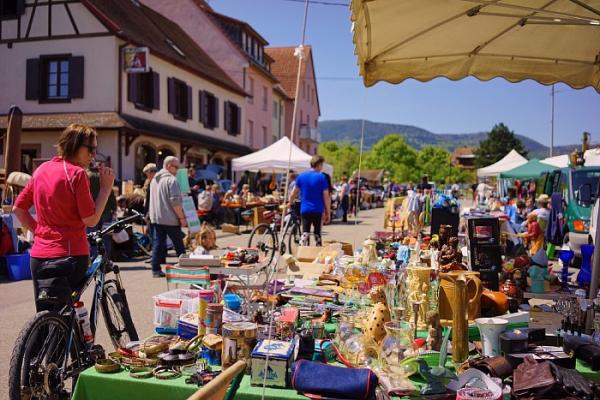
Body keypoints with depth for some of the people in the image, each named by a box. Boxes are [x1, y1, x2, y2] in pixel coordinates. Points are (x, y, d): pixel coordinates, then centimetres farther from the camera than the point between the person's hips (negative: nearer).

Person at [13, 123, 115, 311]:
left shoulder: (42, 169, 9)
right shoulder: (77, 173, -12)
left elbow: (18, 208, 15)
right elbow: (91, 220, -14)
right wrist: (106, 187, -8)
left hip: (38, 256, 7)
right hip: (70, 255, -7)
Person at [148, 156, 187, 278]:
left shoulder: (155, 179, 15)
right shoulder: (171, 179, -13)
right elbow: (175, 201, -20)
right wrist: (182, 217, -15)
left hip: (156, 218, 7)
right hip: (170, 219, -7)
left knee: (157, 243, 8)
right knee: (179, 245, 4)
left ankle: (156, 270, 6)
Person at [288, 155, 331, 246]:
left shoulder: (301, 176, 3)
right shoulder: (321, 177, -7)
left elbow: (294, 192, 10)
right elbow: (326, 197, -8)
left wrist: (290, 203, 27)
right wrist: (328, 212, -2)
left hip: (305, 210, 2)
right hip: (317, 210, -2)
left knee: (305, 234, 3)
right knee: (317, 233, 13)